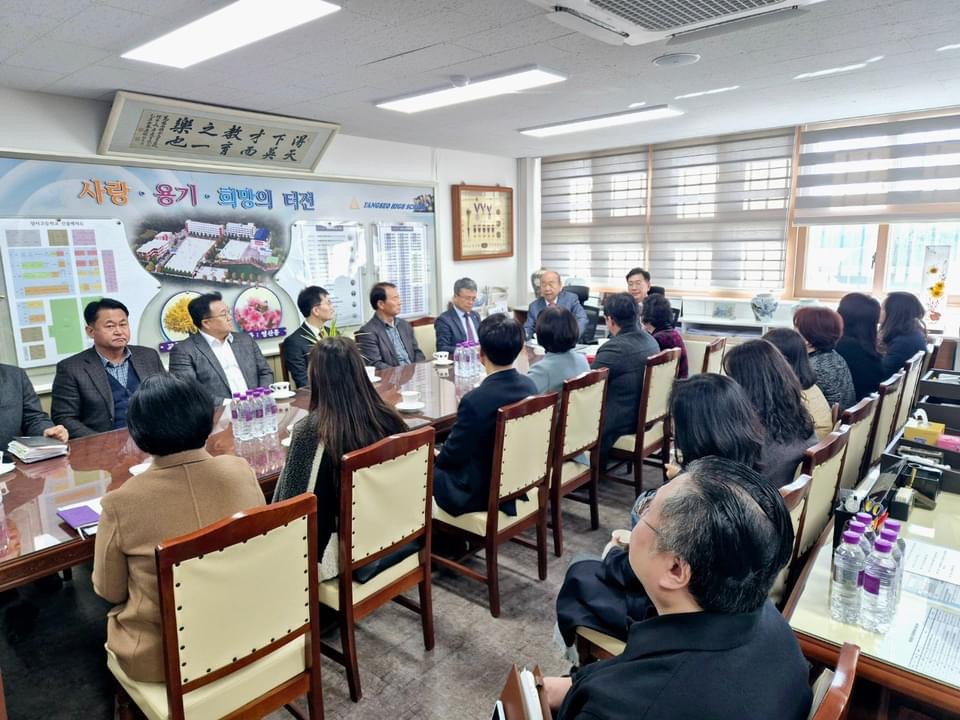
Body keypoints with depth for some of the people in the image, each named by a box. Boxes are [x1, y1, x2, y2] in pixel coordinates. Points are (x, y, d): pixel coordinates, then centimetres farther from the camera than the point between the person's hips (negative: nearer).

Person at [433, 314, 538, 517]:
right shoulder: (529, 385, -7)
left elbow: (453, 454, -16)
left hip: (480, 493, -7)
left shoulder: (475, 400, -31)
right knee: (442, 461, 24)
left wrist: (435, 458, 8)